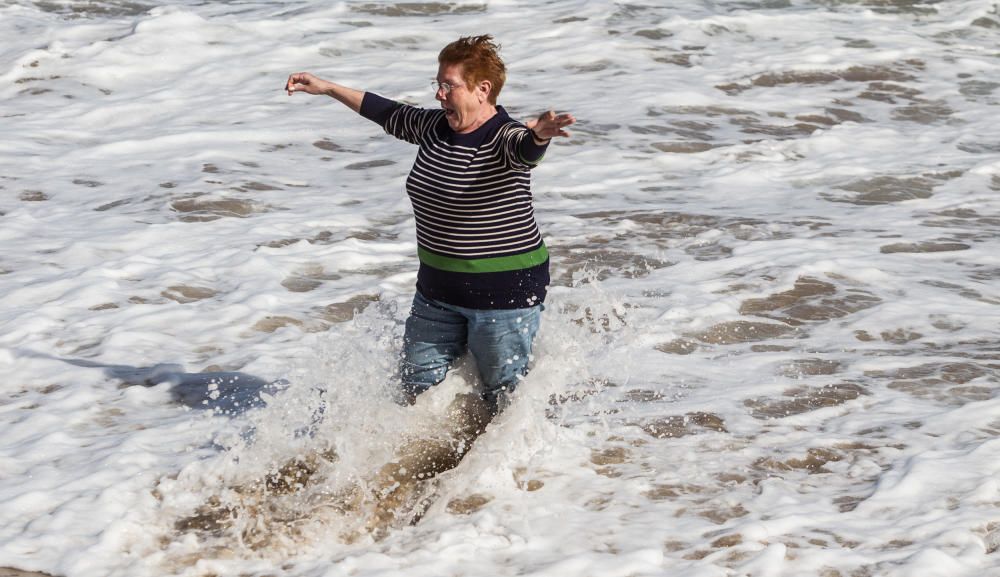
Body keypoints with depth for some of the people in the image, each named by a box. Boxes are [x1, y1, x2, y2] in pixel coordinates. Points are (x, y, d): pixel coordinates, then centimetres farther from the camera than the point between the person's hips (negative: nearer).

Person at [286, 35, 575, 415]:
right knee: (416, 388, 16)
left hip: (505, 292, -7)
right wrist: (328, 89, 24)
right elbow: (390, 115, 20)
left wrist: (540, 134, -66)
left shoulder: (504, 139, -19)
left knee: (504, 401, 3)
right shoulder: (435, 127, 3)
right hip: (438, 289, 7)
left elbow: (526, 148, -42)